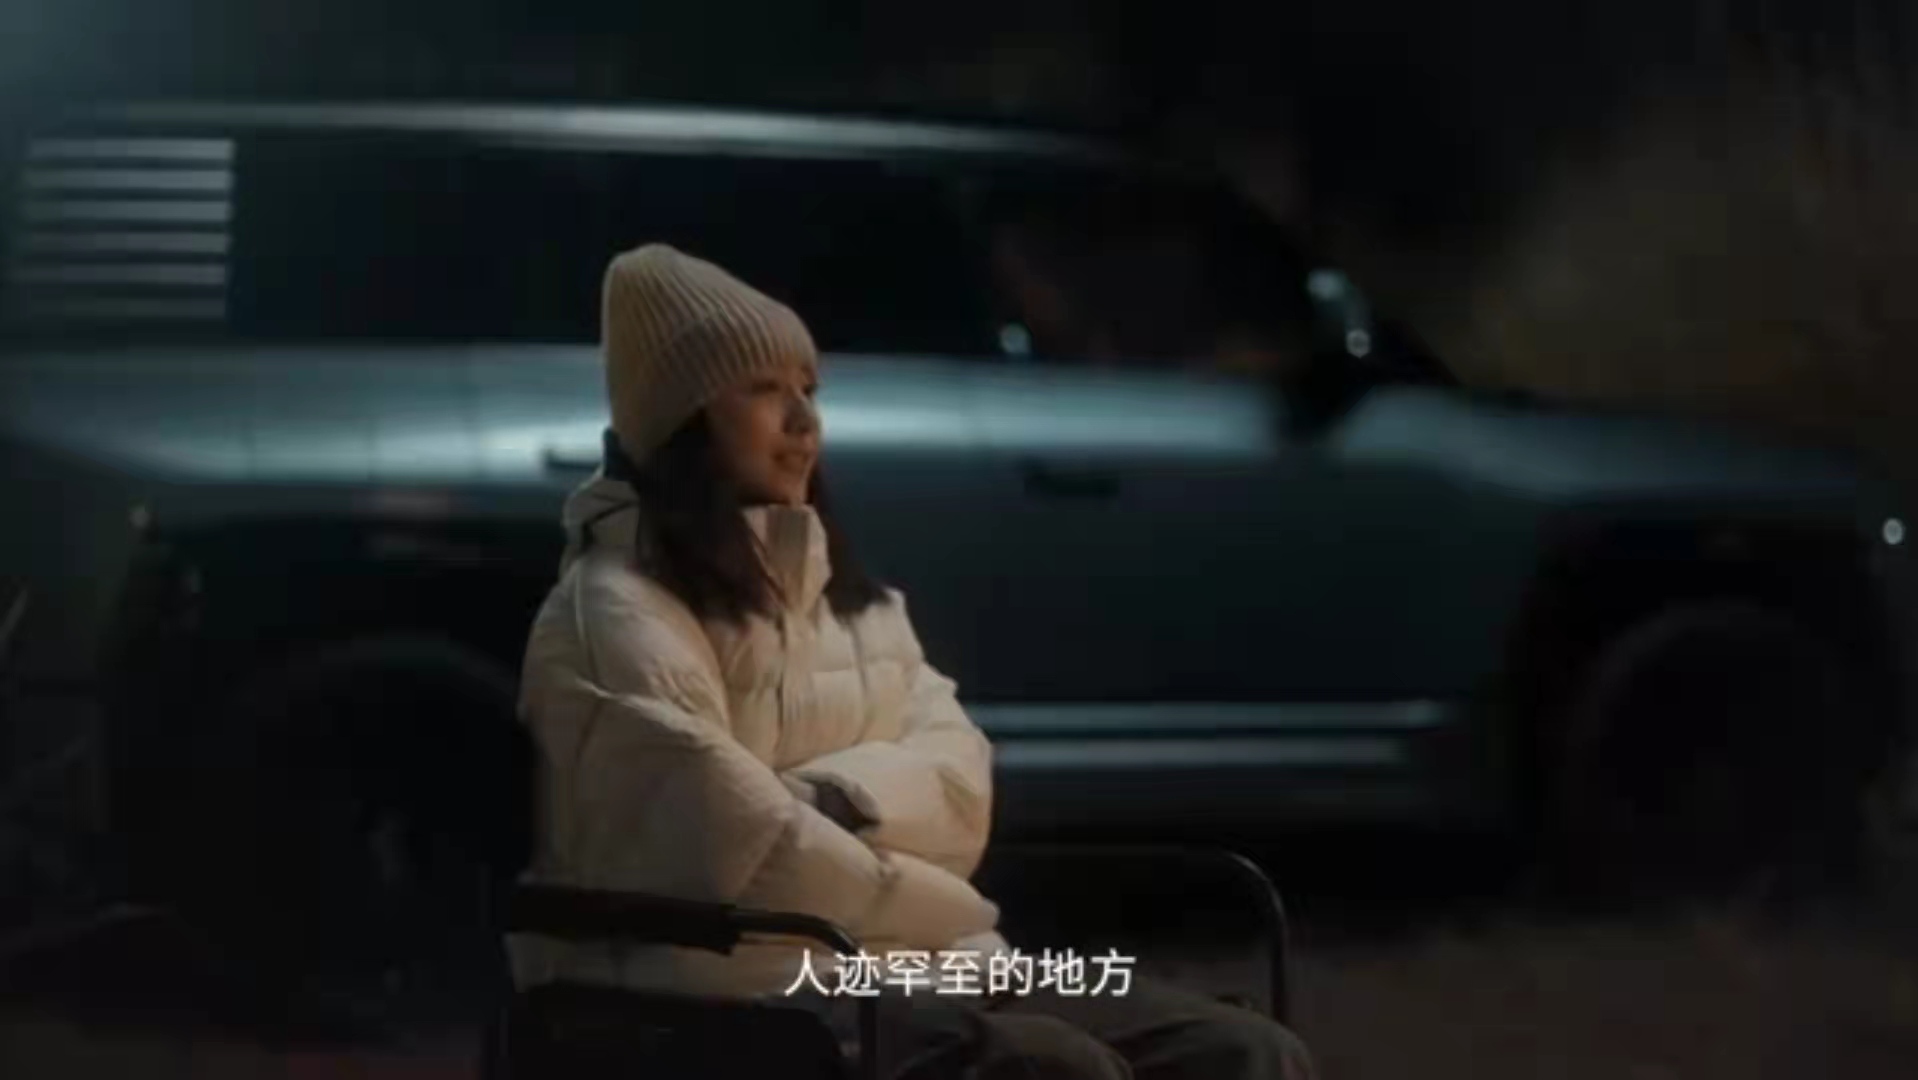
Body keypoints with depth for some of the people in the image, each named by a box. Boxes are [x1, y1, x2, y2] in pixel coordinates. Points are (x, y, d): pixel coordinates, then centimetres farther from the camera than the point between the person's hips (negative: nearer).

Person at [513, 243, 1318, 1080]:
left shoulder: (841, 590, 21)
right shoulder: (616, 615, -7)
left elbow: (959, 781, 10)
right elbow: (744, 848, -16)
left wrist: (836, 799, -11)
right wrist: (950, 912, -6)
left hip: (912, 967, 8)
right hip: (739, 998, -8)